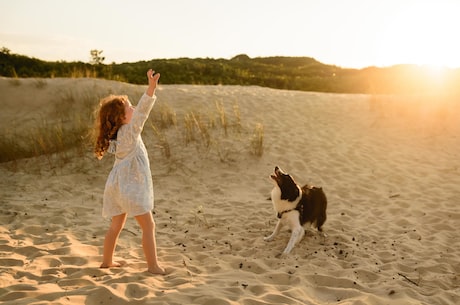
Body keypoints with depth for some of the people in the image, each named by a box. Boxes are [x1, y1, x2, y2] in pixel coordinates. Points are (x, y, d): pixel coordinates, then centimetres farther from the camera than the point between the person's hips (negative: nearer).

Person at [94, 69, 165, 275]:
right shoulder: (129, 132, -17)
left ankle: (107, 261, 30)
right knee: (148, 225, -3)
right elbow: (141, 112, -30)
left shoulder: (117, 133, 7)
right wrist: (151, 88, -39)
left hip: (119, 185, 9)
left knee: (116, 225, 19)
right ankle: (153, 266, -2)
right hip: (130, 186, -9)